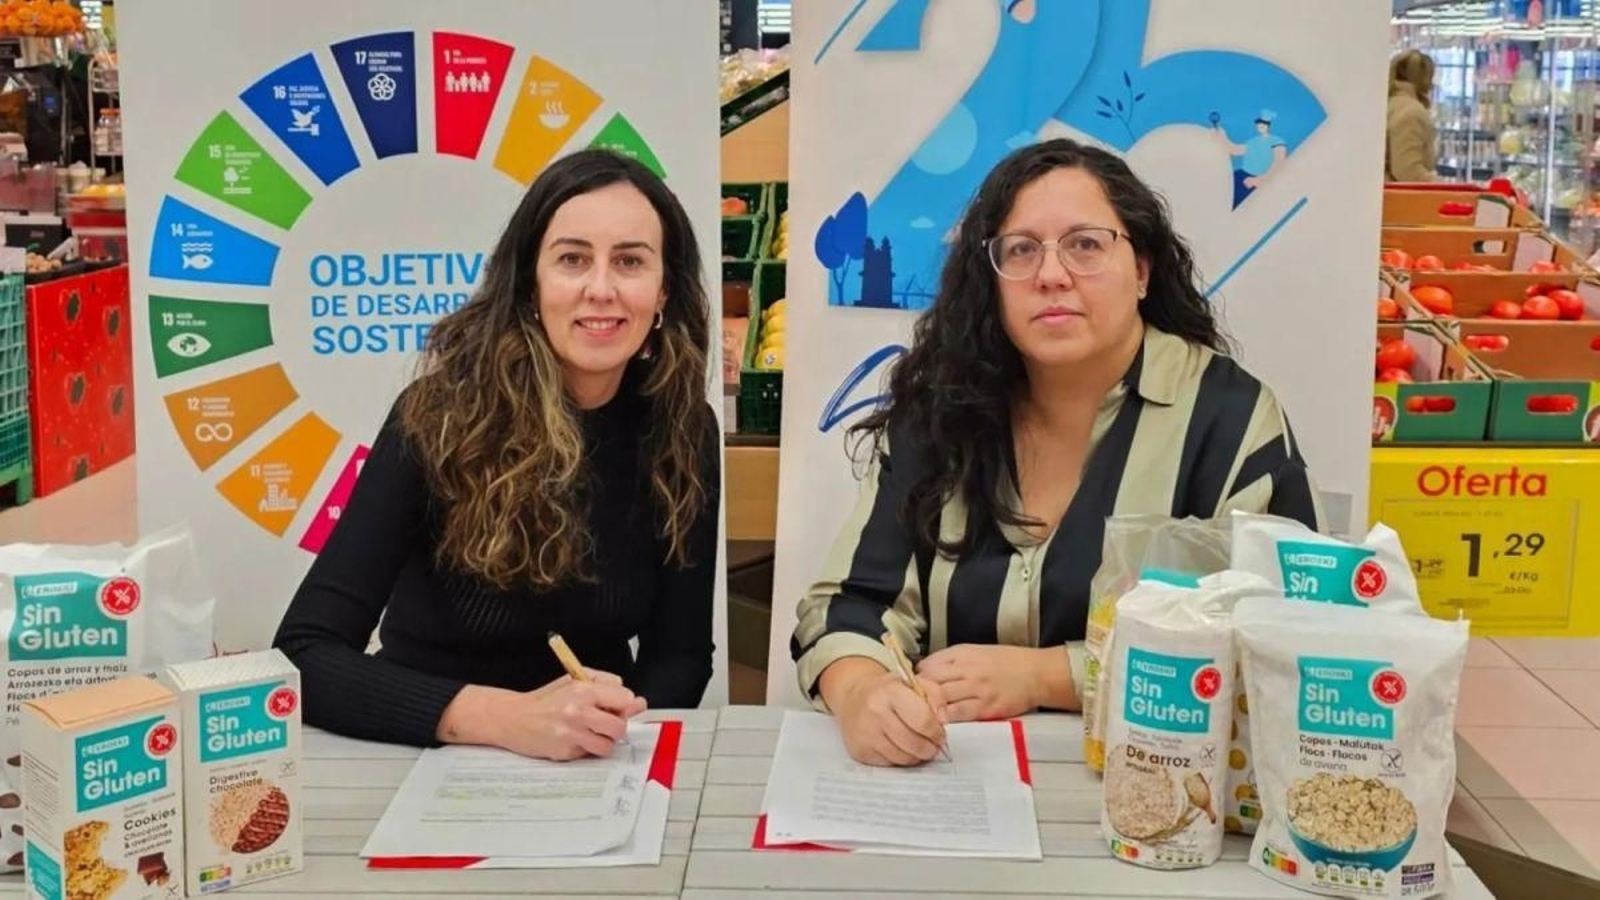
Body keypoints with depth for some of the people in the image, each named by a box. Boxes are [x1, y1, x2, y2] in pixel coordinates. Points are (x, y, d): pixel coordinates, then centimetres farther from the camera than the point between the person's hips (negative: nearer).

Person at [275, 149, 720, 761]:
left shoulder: (681, 431, -5)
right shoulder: (441, 416, -16)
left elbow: (680, 651, 2)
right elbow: (303, 656, -21)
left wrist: (614, 724, -19)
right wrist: (507, 717, -33)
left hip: (597, 767, 4)